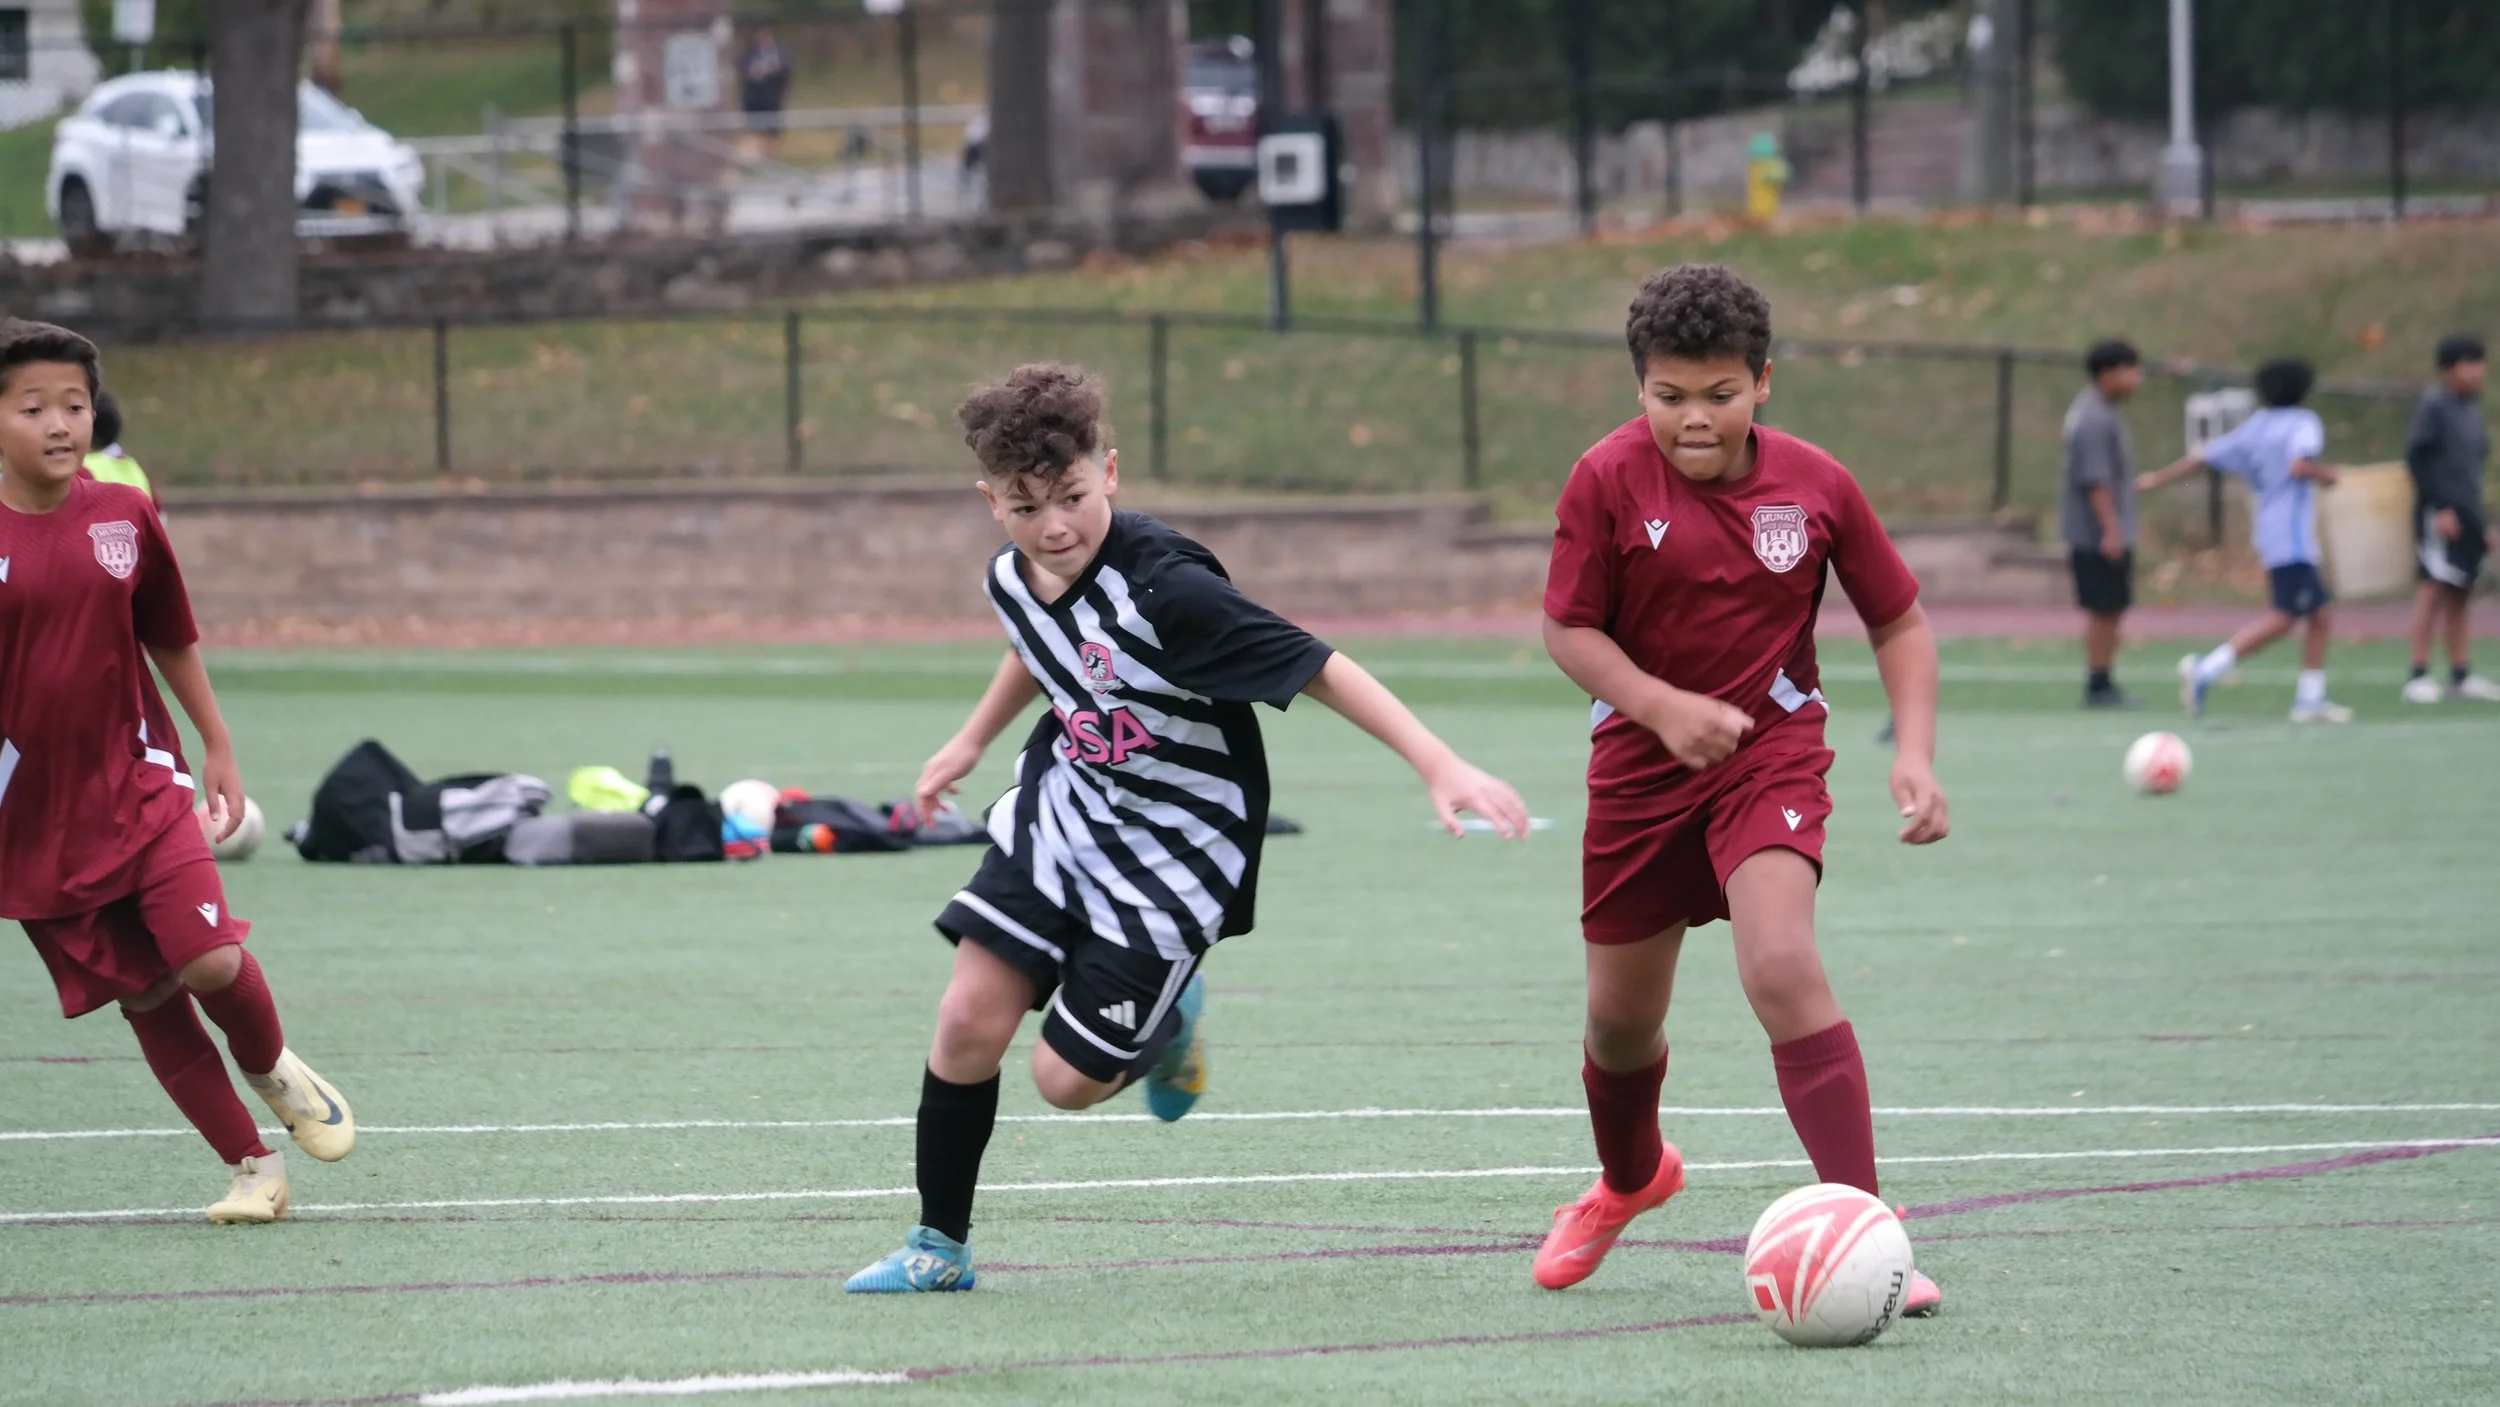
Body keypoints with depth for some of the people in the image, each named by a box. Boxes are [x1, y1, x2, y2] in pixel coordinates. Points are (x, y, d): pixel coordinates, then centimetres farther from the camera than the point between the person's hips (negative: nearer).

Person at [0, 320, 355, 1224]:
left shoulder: (124, 516, 0)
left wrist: (218, 749, 18)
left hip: (139, 783, 1)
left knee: (213, 960, -15)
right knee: (145, 999, 2)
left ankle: (274, 1071, 18)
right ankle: (250, 1167, 14)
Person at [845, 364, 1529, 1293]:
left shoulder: (1163, 590, -30)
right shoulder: (1012, 579, -6)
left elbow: (1319, 668, -29)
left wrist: (1440, 766, -35)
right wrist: (970, 742, 34)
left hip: (1173, 850, -6)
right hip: (1061, 811, 6)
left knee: (1069, 1078, -5)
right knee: (970, 1020, -4)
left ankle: (1170, 1024, 29)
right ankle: (939, 1248, 13)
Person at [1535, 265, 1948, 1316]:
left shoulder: (1814, 485, -8)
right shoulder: (1609, 480, -12)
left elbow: (1898, 620, 4)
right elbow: (1568, 629, -6)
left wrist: (1915, 752, -9)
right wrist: (1661, 706, -22)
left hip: (1773, 749, -2)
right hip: (1641, 762, 2)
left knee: (1780, 965, -26)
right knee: (1621, 1017, 14)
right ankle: (1631, 1179, 48)